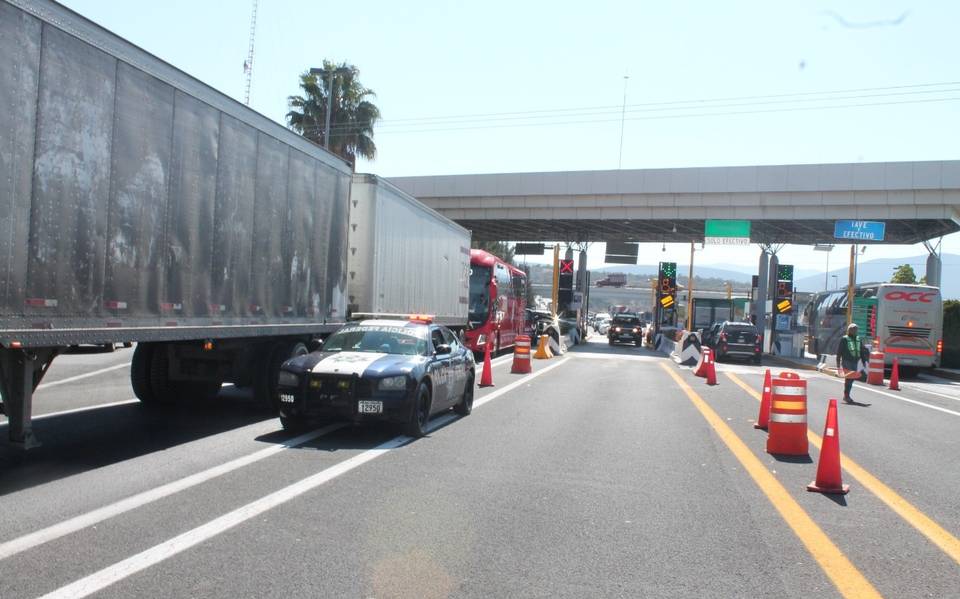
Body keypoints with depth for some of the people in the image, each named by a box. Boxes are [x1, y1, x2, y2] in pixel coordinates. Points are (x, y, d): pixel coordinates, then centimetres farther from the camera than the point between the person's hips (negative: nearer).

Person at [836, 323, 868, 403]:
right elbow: (839, 352, -1)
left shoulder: (858, 339, 15)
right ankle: (846, 396, -8)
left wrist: (864, 362, 13)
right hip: (847, 362, -5)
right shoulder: (844, 339, -1)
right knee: (849, 378, -13)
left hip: (855, 362, 6)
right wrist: (838, 363, -5)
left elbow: (862, 351, 19)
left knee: (851, 378, 9)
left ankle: (846, 395, 19)